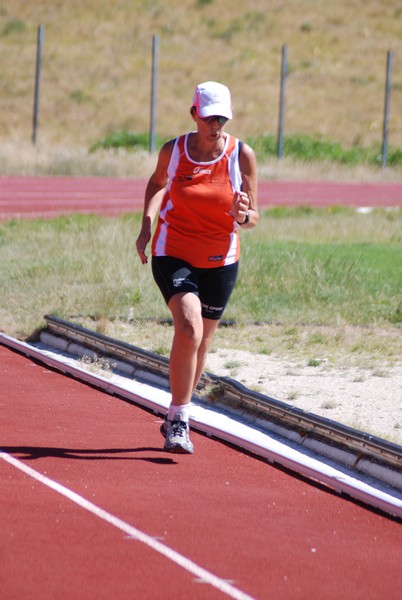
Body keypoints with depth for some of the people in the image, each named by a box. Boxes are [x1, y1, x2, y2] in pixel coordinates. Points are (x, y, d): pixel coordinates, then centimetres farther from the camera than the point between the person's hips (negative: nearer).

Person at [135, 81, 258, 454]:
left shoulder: (241, 155, -8)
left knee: (200, 342, 13)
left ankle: (176, 415, 36)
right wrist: (147, 223, 5)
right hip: (173, 255, -2)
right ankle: (178, 421, -16)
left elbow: (252, 219, -3)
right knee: (189, 328, -24)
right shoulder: (173, 151, -7)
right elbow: (158, 183, 17)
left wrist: (242, 215, -26)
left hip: (220, 261, 2)